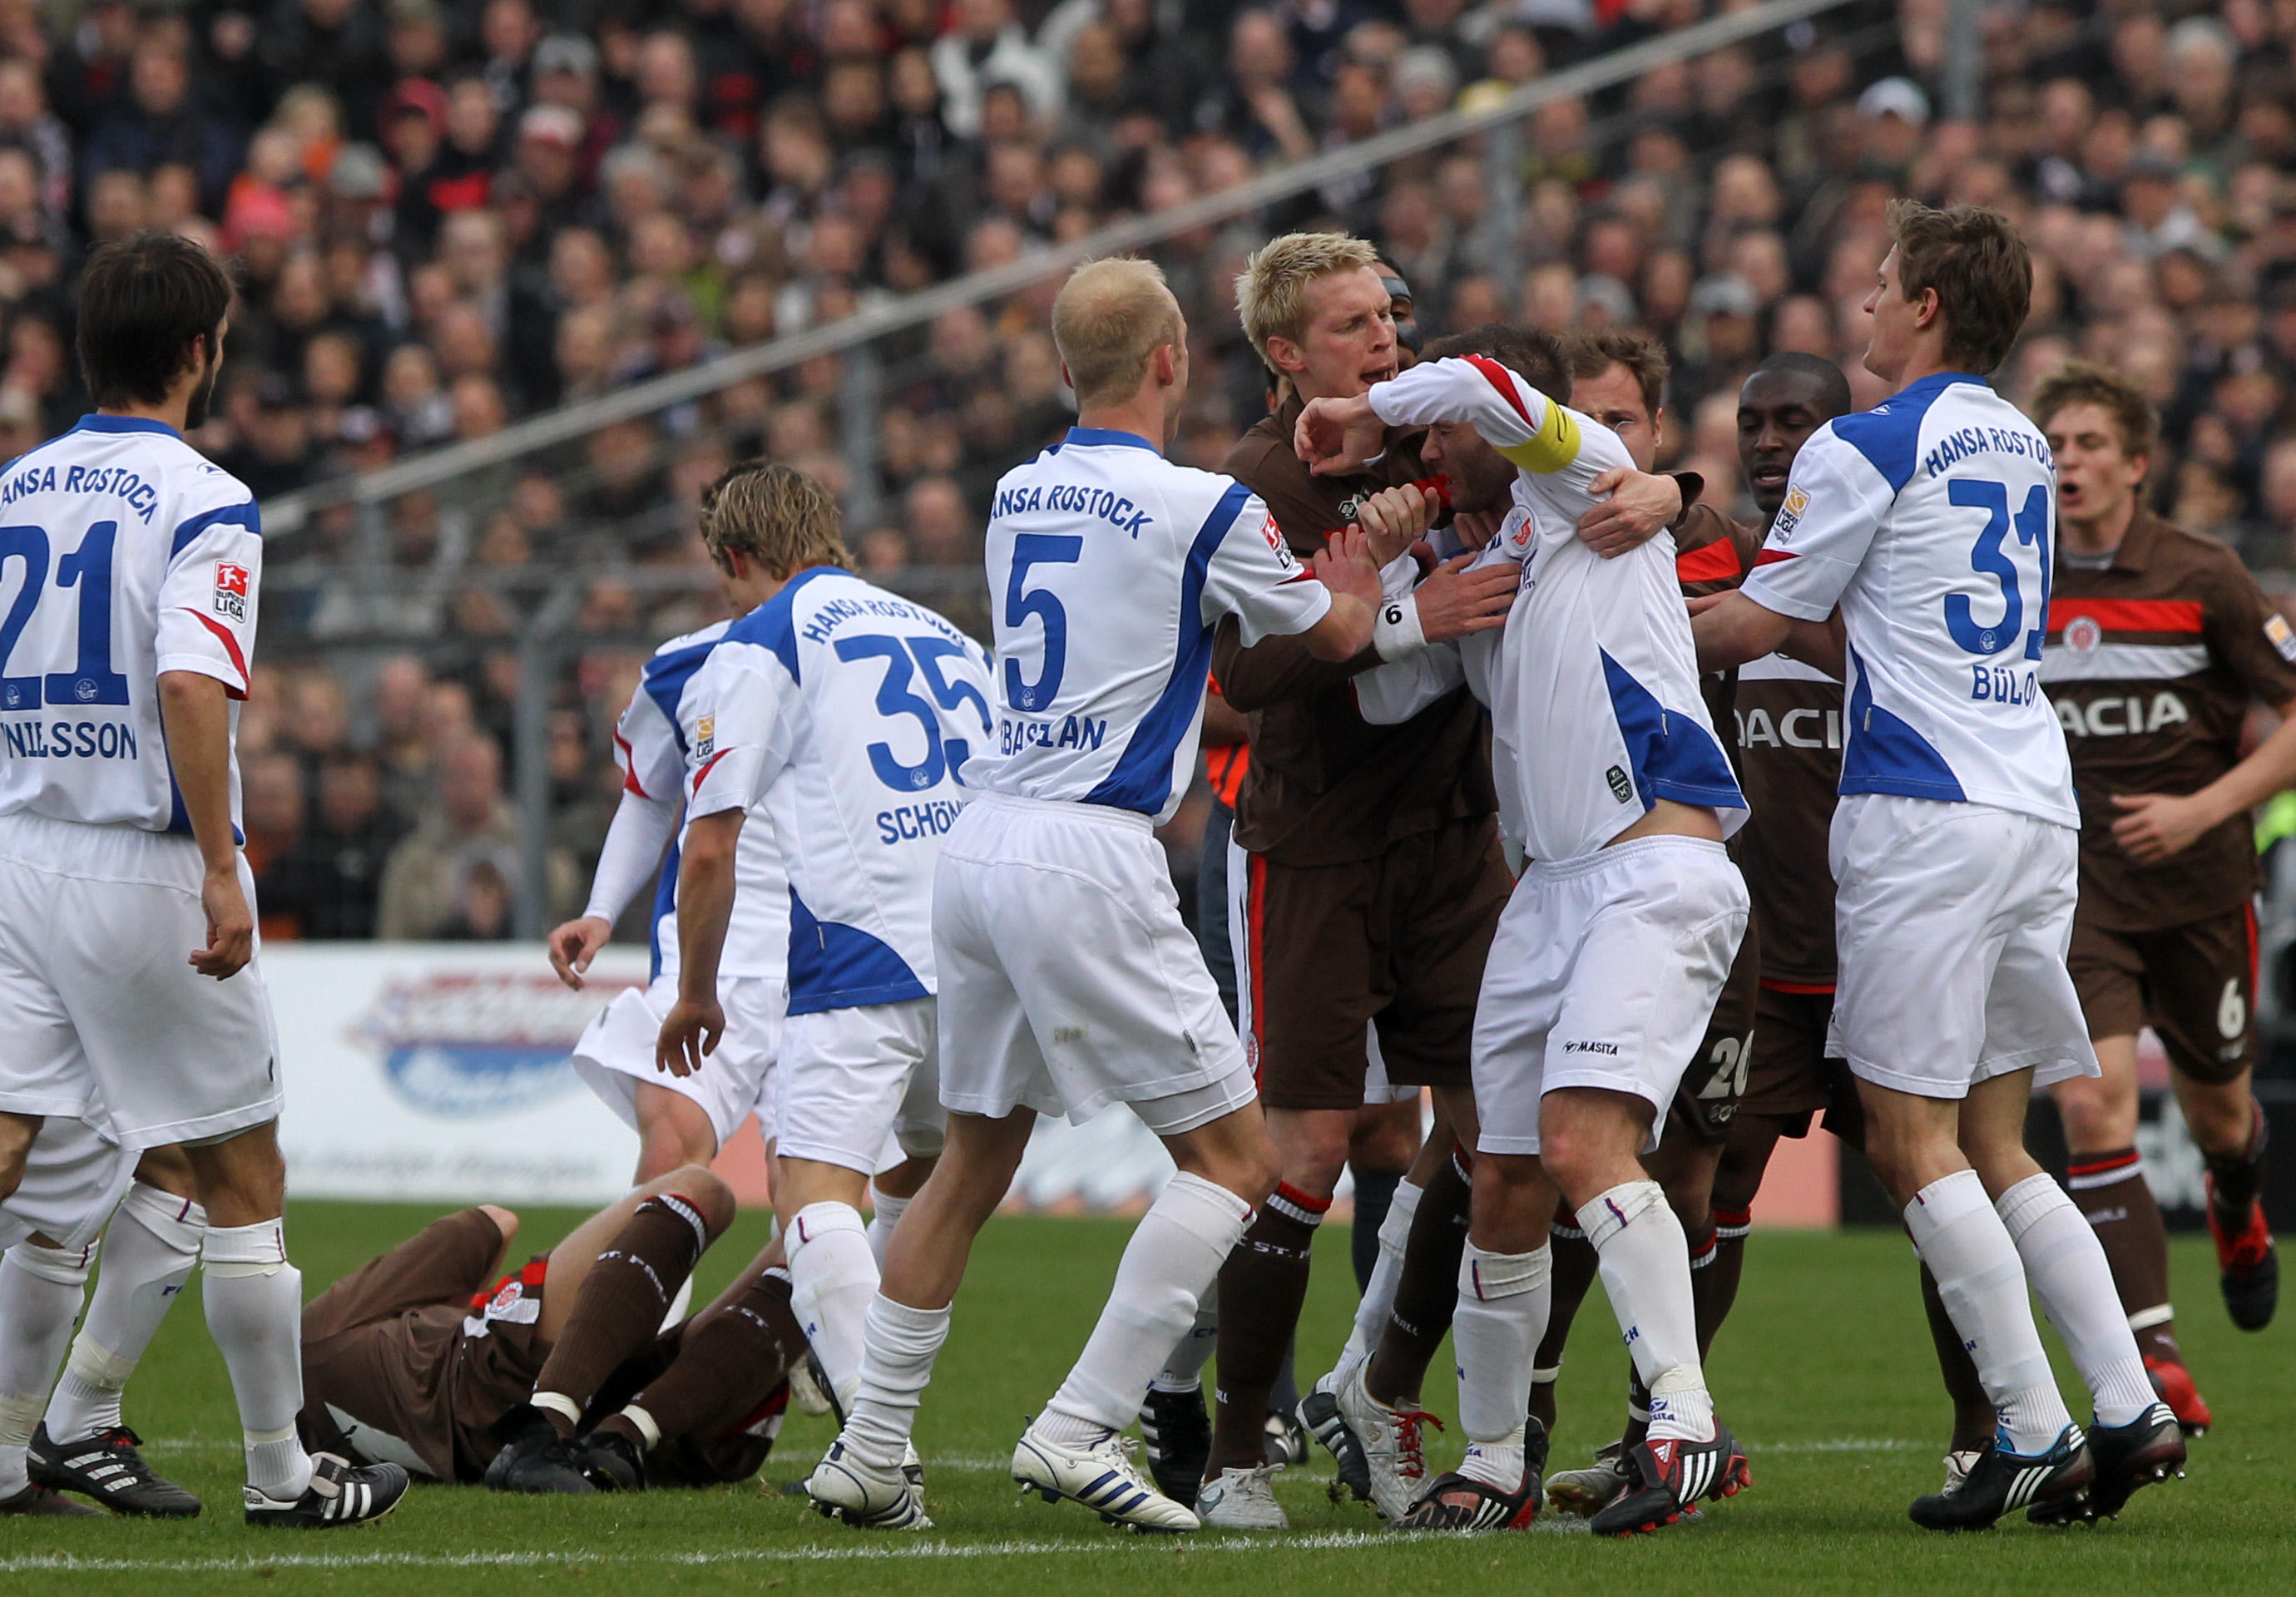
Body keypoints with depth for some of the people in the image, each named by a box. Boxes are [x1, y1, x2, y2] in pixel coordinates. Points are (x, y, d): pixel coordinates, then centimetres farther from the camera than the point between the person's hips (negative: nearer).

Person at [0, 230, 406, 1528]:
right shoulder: (202, 505, -11)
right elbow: (191, 686, -23)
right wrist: (222, 870, -21)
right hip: (145, 870, -5)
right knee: (244, 1178, 8)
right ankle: (282, 1471, 16)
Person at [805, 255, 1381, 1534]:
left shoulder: (1019, 497, 12)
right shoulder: (1203, 509, -7)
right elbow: (1337, 634, 9)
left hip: (982, 845, 7)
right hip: (1090, 861, -7)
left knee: (975, 1163, 18)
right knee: (1235, 1158, 0)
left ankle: (870, 1452, 16)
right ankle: (1081, 1430, -10)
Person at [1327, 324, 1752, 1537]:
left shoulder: (1585, 477, 3)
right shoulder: (1478, 572, 25)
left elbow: (1487, 387, -15)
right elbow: (1386, 695, 20)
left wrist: (1374, 412, 1)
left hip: (1658, 866, -9)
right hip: (1553, 884, 9)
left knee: (1583, 1143, -24)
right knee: (1504, 1189, 7)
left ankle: (1686, 1425, -30)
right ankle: (1494, 1465, 18)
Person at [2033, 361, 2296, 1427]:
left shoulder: (2202, 579, -7)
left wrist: (2205, 808, -16)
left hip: (2200, 887, -1)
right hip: (2077, 889, 1)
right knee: (2092, 1102, -18)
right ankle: (2153, 1364, -21)